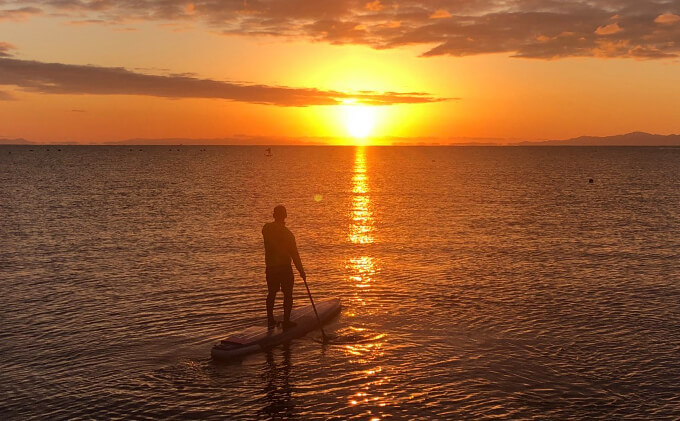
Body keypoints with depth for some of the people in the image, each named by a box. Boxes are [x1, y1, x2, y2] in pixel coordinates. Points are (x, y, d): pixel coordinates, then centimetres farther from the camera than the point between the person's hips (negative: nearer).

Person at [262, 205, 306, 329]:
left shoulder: (266, 229, -2)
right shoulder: (287, 233, -16)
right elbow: (294, 254, -14)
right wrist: (301, 271, -8)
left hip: (270, 267, 5)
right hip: (285, 267, -5)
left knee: (272, 293, 15)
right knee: (287, 294, 5)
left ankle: (270, 320, 20)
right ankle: (286, 321, 7)